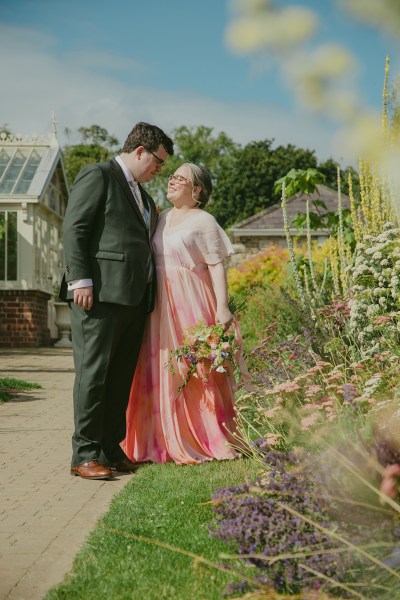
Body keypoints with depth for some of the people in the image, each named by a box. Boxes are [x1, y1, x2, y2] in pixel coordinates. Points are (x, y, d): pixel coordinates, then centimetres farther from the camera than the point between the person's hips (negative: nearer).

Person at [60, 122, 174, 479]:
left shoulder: (142, 195, 26)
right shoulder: (98, 176, 1)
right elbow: (74, 229, -8)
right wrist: (81, 280, -17)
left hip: (134, 299, 8)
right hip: (100, 294, -8)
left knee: (121, 378, 8)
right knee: (93, 373, -7)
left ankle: (111, 450, 15)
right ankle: (85, 455, -4)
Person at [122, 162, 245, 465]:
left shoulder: (204, 221, -2)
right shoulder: (162, 218, 17)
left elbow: (216, 266, -8)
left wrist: (222, 307, -17)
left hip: (190, 304, -6)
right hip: (160, 305, 6)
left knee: (193, 369, -5)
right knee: (163, 371, 5)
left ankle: (202, 441, 3)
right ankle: (170, 442, 12)